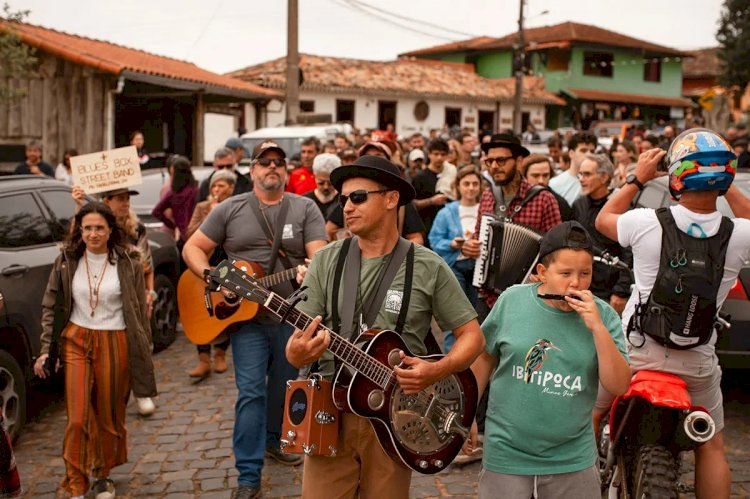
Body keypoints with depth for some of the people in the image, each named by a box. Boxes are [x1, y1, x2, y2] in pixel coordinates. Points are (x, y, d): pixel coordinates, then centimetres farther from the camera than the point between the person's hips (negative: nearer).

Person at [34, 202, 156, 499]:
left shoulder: (128, 263, -2)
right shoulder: (67, 262, 2)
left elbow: (140, 311, 2)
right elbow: (50, 307, 8)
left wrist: (143, 353, 1)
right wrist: (46, 349, 2)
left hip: (115, 344, -1)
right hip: (76, 341, 1)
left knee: (109, 417, 8)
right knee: (77, 418, -5)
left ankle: (102, 475, 30)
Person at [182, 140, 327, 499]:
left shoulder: (305, 208, 1)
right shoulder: (230, 209, 2)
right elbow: (192, 248, 4)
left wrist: (312, 272, -32)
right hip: (247, 316, -1)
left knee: (285, 387, 17)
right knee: (251, 393, -4)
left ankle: (273, 439, 43)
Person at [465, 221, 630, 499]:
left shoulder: (603, 316, -5)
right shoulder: (512, 301, -6)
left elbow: (619, 386, -9)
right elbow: (484, 357, 6)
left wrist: (597, 328, -19)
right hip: (507, 456, -1)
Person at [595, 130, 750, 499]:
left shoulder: (647, 223, -16)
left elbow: (603, 220, 6)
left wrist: (637, 179, 11)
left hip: (636, 350, 0)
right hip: (698, 360, 1)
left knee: (588, 416, 22)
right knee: (711, 447, 17)